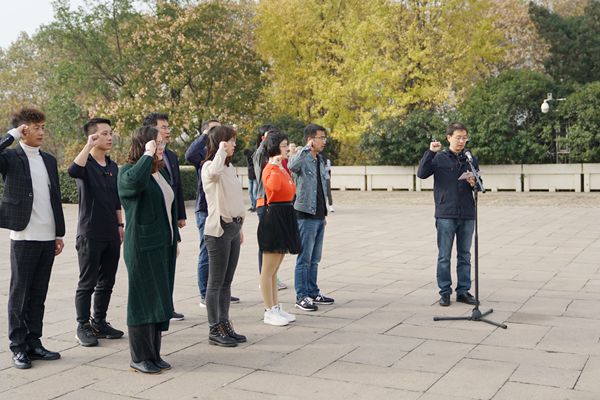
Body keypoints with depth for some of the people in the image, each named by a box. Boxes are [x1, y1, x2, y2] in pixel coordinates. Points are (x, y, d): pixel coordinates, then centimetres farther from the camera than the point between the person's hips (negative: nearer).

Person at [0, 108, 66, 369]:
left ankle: (34, 343, 20)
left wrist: (59, 233, 13)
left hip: (48, 238, 5)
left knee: (38, 294, 11)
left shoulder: (49, 160, 13)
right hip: (24, 237, -5)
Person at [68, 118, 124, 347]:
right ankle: (83, 327, 13)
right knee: (87, 283, 2)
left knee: (106, 282, 11)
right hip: (90, 234, -6)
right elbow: (73, 171, -34)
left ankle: (99, 323, 24)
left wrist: (120, 225, 15)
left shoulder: (113, 167, 11)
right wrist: (88, 146, -30)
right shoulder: (86, 164, -8)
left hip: (111, 235, 6)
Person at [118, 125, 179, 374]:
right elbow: (135, 181, -36)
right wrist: (148, 155, -22)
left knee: (161, 300, 11)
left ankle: (154, 354, 21)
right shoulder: (128, 171, -9)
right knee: (143, 300, -1)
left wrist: (175, 240, 21)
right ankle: (139, 357, 10)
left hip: (164, 246, 8)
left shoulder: (162, 172, 15)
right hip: (142, 248, -8)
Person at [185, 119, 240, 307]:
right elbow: (189, 155, -33)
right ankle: (205, 295, 9)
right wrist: (205, 135, -25)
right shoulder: (203, 153, -7)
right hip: (206, 211, -7)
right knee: (207, 254, 0)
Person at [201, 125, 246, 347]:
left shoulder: (230, 167, 15)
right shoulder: (209, 166, -11)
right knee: (216, 282, -1)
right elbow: (214, 171, -38)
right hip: (218, 229, -8)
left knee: (227, 281, 13)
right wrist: (221, 150, -22)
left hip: (233, 227, 8)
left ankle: (225, 325, 21)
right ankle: (214, 330, 6)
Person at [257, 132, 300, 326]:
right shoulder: (270, 169, -14)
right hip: (274, 216, -10)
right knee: (268, 270, -1)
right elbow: (273, 186, -38)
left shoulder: (283, 167, 15)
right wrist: (275, 165, -30)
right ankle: (269, 312, 5)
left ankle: (276, 307, 24)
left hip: (286, 215, 10)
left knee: (275, 269, 16)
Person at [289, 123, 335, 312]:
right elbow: (292, 165, -38)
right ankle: (301, 296, 4)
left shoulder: (320, 160, 15)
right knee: (304, 259, -3)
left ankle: (313, 292, 24)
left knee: (314, 259, 15)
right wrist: (306, 148, -31)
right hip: (306, 216, -8)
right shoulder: (302, 159, -11)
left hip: (319, 216, 8)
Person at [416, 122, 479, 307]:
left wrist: (474, 183, -7)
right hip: (445, 215, -3)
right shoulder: (439, 158, -1)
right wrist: (430, 152, -20)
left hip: (467, 215, 3)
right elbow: (422, 174, -14)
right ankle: (445, 292, 13)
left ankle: (463, 291, 19)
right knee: (444, 256, 4)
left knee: (464, 255, 10)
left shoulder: (470, 159, 9)